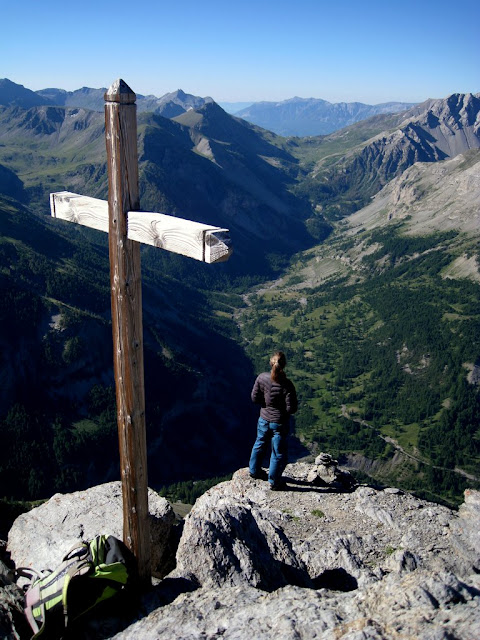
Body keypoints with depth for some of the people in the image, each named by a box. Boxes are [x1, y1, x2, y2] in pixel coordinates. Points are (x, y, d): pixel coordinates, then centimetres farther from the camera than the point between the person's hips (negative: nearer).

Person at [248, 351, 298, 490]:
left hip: (264, 419, 4)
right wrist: (282, 408, 0)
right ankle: (274, 482, 29)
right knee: (279, 452, 15)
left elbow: (255, 398, -5)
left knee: (260, 445, 27)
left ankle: (254, 471, 47)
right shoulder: (287, 385, -25)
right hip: (280, 423, -4)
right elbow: (291, 408, -21)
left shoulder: (261, 378, -15)